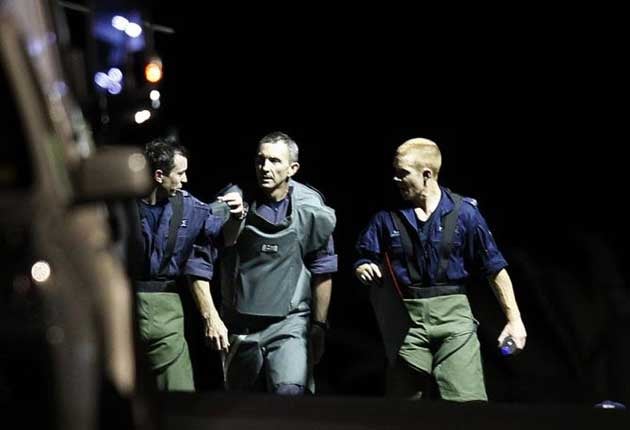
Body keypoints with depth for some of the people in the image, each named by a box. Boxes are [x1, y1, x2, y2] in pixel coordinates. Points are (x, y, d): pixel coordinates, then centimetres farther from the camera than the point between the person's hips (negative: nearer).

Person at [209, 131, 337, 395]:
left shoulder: (309, 209, -6)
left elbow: (322, 273, 0)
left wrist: (319, 326, 1)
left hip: (289, 322, -3)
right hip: (239, 323, 3)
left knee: (290, 391, -24)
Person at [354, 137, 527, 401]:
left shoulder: (463, 212, -2)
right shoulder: (388, 216, 3)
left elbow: (495, 269, 1)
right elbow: (363, 260, 10)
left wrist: (514, 319, -1)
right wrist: (364, 269, -14)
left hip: (452, 315, -2)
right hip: (407, 320, 3)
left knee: (468, 404, -12)